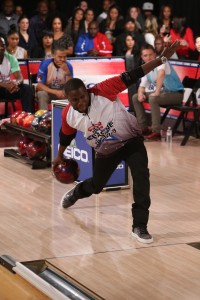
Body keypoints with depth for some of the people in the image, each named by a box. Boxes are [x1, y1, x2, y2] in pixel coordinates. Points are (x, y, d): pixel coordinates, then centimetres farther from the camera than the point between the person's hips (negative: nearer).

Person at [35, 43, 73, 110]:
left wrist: (67, 72, -28)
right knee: (42, 94, -34)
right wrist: (56, 92, -30)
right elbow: (39, 85, -19)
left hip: (61, 92, 2)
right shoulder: (45, 64, -16)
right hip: (47, 91, -2)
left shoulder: (68, 66, -9)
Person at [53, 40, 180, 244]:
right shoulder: (68, 115, -15)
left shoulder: (102, 91, -28)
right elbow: (66, 136, 7)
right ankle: (74, 194, 58)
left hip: (131, 141, -3)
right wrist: (59, 156, 22)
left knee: (141, 176, -25)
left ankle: (139, 226, -19)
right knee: (96, 186, 21)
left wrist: (162, 58, -37)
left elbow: (131, 77, -32)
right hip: (106, 151, 3)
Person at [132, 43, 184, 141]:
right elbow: (142, 86, 10)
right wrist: (140, 94, -13)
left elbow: (161, 73, -42)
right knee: (136, 97, 4)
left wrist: (157, 92, -43)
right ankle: (144, 128, 8)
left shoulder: (160, 61, -21)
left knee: (153, 99, -34)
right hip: (163, 92, 8)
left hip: (176, 93, -8)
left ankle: (156, 132, -27)